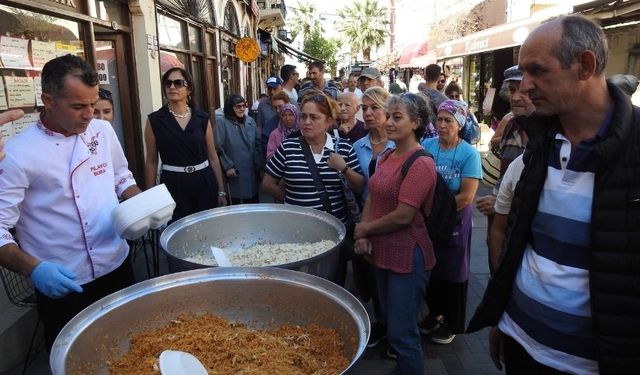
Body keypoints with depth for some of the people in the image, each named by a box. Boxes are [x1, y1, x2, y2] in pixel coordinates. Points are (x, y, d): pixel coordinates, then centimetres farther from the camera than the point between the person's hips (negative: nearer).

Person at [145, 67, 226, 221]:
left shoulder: (202, 118, 3)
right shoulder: (154, 120, -2)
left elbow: (213, 157, 6)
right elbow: (151, 162, 3)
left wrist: (221, 191, 6)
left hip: (204, 183, 2)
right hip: (173, 184, -1)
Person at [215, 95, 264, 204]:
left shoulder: (250, 121, 9)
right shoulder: (222, 123, -7)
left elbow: (258, 144, 10)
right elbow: (219, 148, -11)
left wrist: (260, 165, 5)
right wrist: (227, 167, -15)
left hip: (252, 171, 4)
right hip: (235, 173, -4)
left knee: (253, 201, 10)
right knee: (236, 202, 5)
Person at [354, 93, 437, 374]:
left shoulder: (421, 163, -19)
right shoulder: (386, 157, 8)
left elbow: (403, 216, -23)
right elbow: (372, 197, 9)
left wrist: (365, 229, -10)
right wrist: (363, 235, -6)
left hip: (408, 256, -9)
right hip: (383, 252, 9)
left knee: (402, 333, 2)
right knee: (391, 321, 24)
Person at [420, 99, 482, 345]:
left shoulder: (469, 154, -12)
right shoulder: (427, 146, -2)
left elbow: (467, 196, -16)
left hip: (454, 221, -3)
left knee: (452, 272, 9)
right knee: (431, 267, 13)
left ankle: (452, 324, 28)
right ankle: (434, 313, 35)